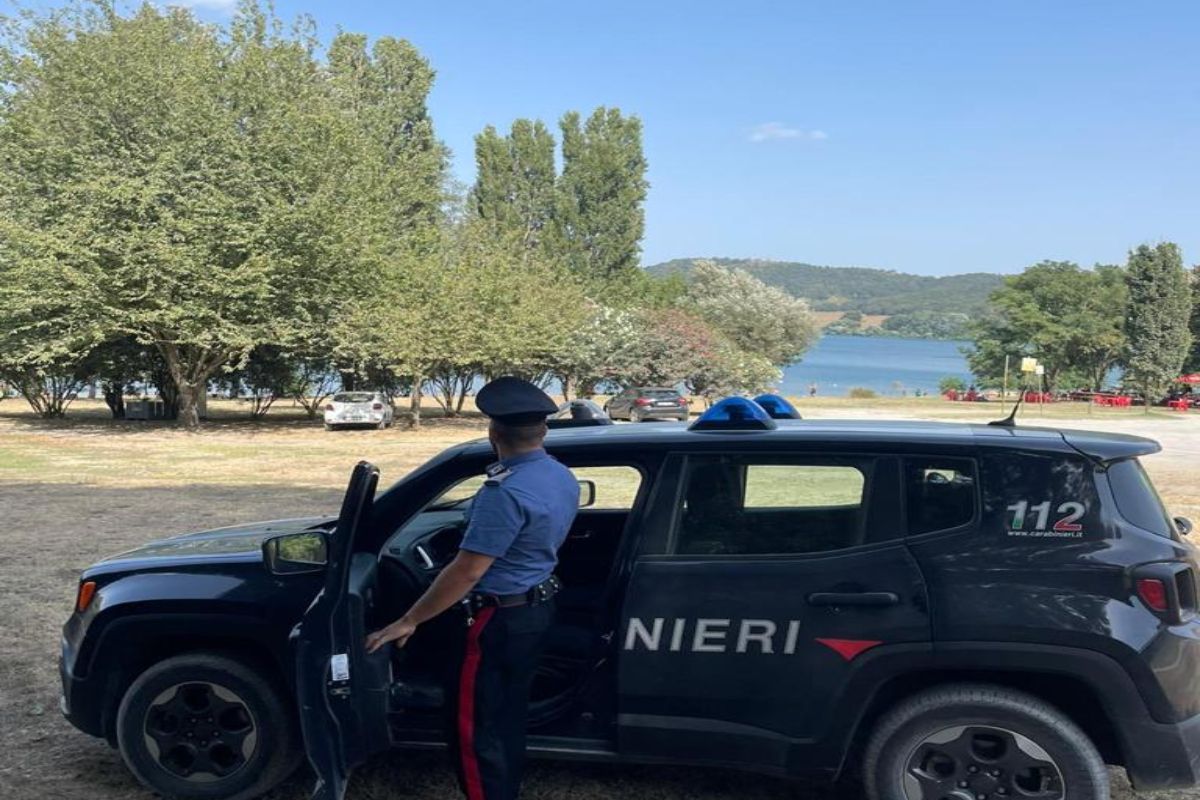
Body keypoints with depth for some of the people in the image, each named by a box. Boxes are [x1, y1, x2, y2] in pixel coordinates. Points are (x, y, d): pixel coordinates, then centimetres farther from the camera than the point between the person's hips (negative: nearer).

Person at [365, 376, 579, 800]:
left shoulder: (506, 493, -28)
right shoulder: (563, 478, 1)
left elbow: (467, 572, -26)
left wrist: (409, 620, -17)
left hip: (500, 619, -9)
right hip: (538, 607, 9)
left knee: (473, 726, 4)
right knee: (507, 716, 20)